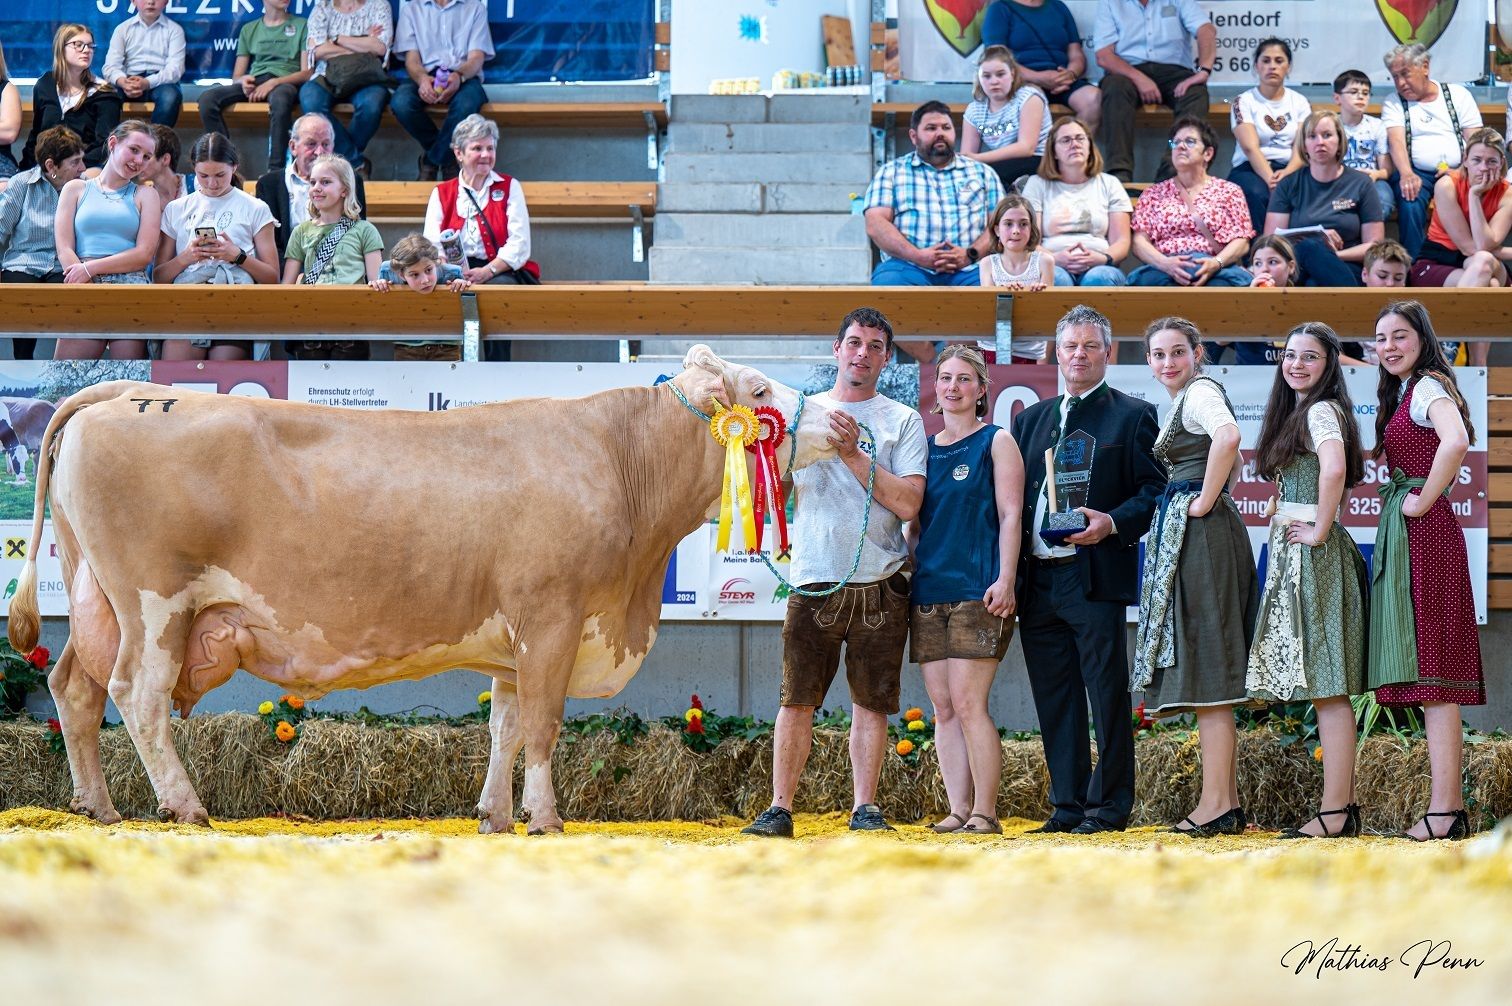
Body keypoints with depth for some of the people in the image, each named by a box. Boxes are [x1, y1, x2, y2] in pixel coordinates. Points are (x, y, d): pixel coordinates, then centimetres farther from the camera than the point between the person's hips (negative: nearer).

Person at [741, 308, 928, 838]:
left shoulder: (902, 422, 7)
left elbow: (908, 501, -5)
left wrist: (853, 455, -11)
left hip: (879, 586, -1)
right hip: (813, 580, 1)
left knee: (871, 701, 1)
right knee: (797, 699, -4)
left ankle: (865, 808, 7)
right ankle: (780, 809, -2)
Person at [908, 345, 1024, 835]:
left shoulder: (996, 442, 3)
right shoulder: (924, 448, 17)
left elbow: (1010, 515, -3)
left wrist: (1004, 581, -13)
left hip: (976, 588, -6)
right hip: (928, 589, 6)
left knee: (968, 703, -12)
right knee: (943, 708, 3)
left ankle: (985, 813, -9)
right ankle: (958, 810, 5)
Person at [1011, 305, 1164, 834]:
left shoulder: (1133, 416, 4)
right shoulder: (1031, 419, 20)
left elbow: (1155, 491, -2)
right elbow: (1015, 495, 19)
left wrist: (1112, 523, -19)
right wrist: (1010, 569, 6)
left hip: (1096, 576, -6)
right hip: (1037, 581, 6)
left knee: (1107, 694, -5)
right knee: (1055, 700, 7)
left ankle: (1109, 805, -1)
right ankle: (1068, 805, 11)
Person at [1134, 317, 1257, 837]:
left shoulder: (1200, 392, -10)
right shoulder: (1184, 399, 20)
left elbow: (1228, 438, -32)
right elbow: (1231, 460, 35)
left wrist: (1204, 502, -23)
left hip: (1199, 534, -11)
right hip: (1184, 537, 11)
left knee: (1207, 673, -11)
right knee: (1205, 674, 10)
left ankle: (1216, 805, -13)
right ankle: (1228, 803, 11)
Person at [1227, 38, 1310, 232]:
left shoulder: (1300, 103, 15)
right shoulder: (1244, 102, 7)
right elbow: (1251, 148, -8)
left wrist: (1287, 173, -21)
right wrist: (1271, 179, -26)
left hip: (1291, 169, 2)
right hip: (1251, 169, -2)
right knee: (1255, 194, -38)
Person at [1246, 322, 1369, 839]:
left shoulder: (1322, 410, -11)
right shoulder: (1295, 412, 19)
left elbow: (1334, 469, -29)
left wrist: (1319, 529, -20)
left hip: (1314, 556, -10)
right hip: (1292, 556, 10)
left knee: (1326, 688, -11)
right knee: (1324, 686, 9)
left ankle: (1334, 813, -13)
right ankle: (1344, 802, 10)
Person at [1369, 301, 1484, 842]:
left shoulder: (1429, 386, -10)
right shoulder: (1403, 393, 19)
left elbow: (1455, 442, -29)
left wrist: (1423, 500, -20)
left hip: (1424, 532, -10)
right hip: (1405, 536, 10)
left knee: (1430, 667, -13)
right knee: (1429, 673, 8)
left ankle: (1445, 808, -16)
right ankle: (1450, 803, 8)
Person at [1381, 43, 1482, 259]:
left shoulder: (1458, 95, 12)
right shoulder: (1393, 104, 11)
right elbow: (1396, 141, -7)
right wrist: (1407, 174, -26)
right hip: (1416, 173, 0)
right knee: (1410, 206, -33)